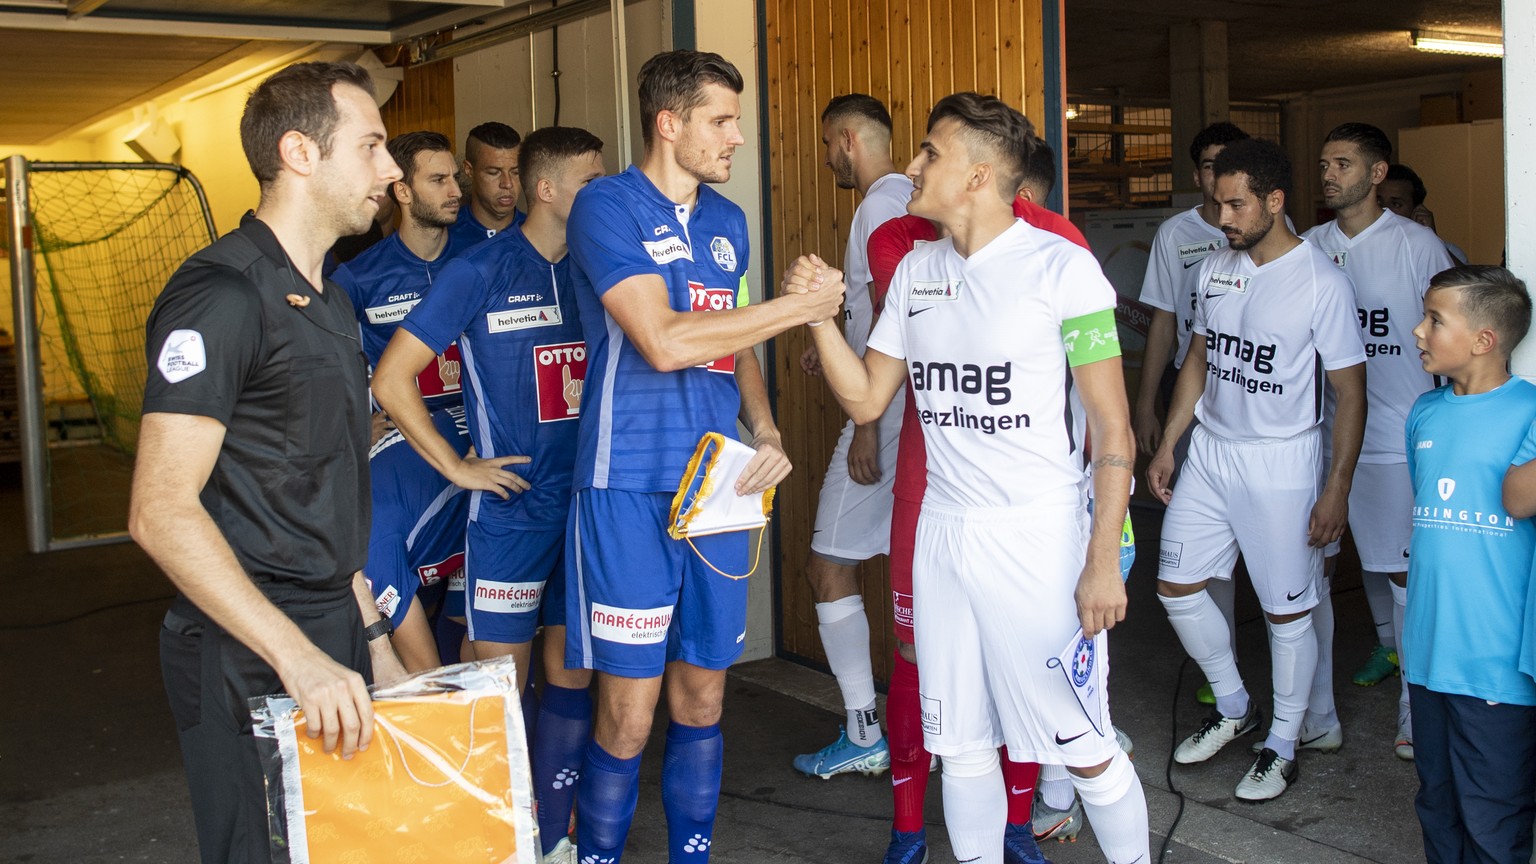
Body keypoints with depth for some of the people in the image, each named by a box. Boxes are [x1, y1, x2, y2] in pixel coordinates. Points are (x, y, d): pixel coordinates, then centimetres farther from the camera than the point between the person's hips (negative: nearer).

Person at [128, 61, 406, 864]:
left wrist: (370, 636, 15)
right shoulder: (220, 295, -16)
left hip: (330, 643, 9)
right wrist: (299, 656, -26)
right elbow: (162, 511, -23)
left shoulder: (329, 300, 14)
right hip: (247, 660, -9)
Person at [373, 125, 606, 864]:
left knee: (572, 677, 12)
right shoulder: (481, 271, -8)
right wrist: (459, 468, -9)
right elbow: (391, 379, -8)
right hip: (512, 509, -5)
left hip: (587, 507, 5)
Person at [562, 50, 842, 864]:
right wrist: (800, 305, -13)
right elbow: (665, 342, -20)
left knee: (701, 696, 13)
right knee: (628, 712, -3)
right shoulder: (607, 206, -8)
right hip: (630, 490, -6)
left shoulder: (728, 221, 13)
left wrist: (766, 434, 4)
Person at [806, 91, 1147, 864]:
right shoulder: (916, 269, 8)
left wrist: (1103, 561, -13)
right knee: (961, 745, 13)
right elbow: (866, 398, 10)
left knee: (1084, 748, 3)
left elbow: (1111, 426, -9)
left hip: (1036, 537, -5)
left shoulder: (1060, 266, -9)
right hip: (941, 532, 6)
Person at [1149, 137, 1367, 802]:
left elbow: (1350, 391, -11)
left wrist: (1337, 488, -14)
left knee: (1286, 610, 4)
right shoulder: (1215, 266, 5)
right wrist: (1166, 445, 13)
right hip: (1209, 450, 6)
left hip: (1281, 465, -6)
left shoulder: (1322, 281, -13)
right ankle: (1233, 707, 30)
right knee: (1177, 586, 8)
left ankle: (1282, 746, 22)